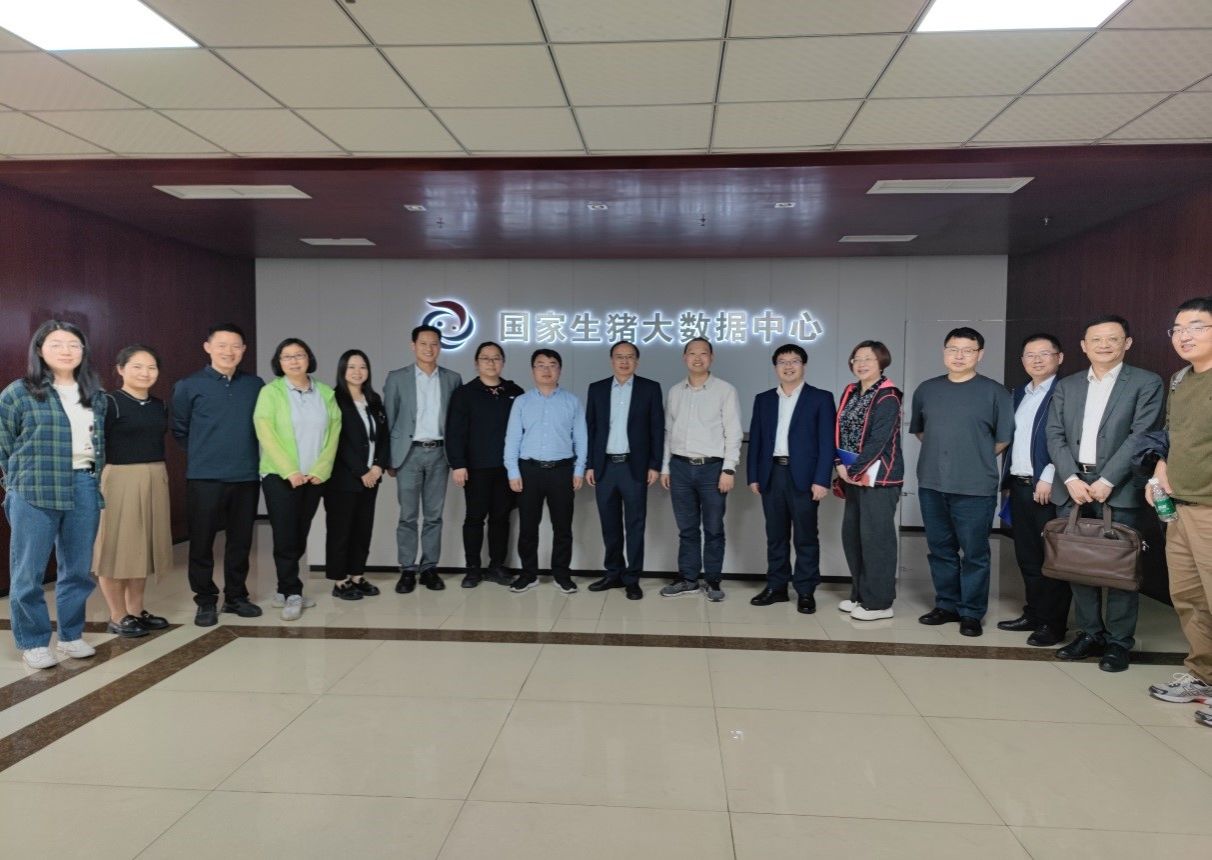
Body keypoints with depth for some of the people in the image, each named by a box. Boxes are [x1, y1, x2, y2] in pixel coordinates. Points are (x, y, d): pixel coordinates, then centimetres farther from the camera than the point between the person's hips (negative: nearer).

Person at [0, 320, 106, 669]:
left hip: (84, 488, 4)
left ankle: (71, 635, 24)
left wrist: (92, 477, 11)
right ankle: (32, 642, 17)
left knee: (78, 568, 10)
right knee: (29, 571, 3)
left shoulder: (95, 396, 10)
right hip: (34, 492, -4)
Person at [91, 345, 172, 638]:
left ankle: (136, 611, 23)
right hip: (119, 480, -6)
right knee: (117, 546, 1)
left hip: (155, 480, 7)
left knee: (143, 545, 12)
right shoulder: (110, 403, -8)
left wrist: (156, 475, 13)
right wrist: (97, 484, -15)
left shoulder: (159, 406, 11)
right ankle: (118, 617, 11)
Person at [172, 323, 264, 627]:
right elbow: (179, 429, 5)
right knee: (202, 542, 3)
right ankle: (205, 601, 17)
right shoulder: (189, 386, -2)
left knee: (241, 540, 10)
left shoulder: (255, 385, 5)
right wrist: (202, 454, 9)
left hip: (247, 476, 3)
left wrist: (244, 454, 11)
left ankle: (236, 596, 24)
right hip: (204, 477, -2)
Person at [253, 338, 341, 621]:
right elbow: (266, 434, -9)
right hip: (280, 476, -3)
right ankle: (292, 593, 4)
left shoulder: (325, 393, 8)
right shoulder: (270, 392, -1)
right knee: (285, 536, -5)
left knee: (301, 534, 7)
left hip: (315, 477, 3)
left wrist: (320, 469, -7)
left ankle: (286, 585, 20)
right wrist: (289, 471, -15)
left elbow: (333, 433, 4)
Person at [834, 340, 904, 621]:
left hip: (878, 477, -8)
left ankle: (879, 603, 6)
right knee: (851, 535, 12)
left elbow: (879, 440, -17)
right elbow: (839, 431, 9)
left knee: (876, 537, -4)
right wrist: (840, 466, -3)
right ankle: (859, 595, 25)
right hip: (854, 475, 8)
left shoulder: (887, 397, -10)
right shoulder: (850, 392, 12)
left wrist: (854, 471, -16)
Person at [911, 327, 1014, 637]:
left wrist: (978, 459, 6)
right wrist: (941, 452, 13)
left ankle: (971, 613, 15)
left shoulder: (994, 392, -2)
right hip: (931, 484, 4)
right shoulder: (926, 390, 9)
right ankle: (946, 605, 25)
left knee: (974, 553, 3)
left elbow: (1004, 438, 3)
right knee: (940, 549, 12)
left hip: (975, 487, -3)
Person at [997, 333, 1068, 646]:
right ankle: (1034, 614, 24)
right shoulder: (1019, 393, 16)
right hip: (1019, 485, 7)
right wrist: (1007, 480, 15)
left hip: (1050, 487, -7)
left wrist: (1049, 478, -18)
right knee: (1026, 555, 13)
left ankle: (1053, 624, 10)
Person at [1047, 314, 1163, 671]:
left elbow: (1141, 436, -7)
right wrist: (1071, 478, -8)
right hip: (1072, 487, 4)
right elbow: (1056, 436, 7)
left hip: (1118, 490, -3)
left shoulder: (1146, 383, 3)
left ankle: (1119, 642, 13)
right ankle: (1090, 634, 21)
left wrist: (1107, 481, -14)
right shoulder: (1066, 386, 13)